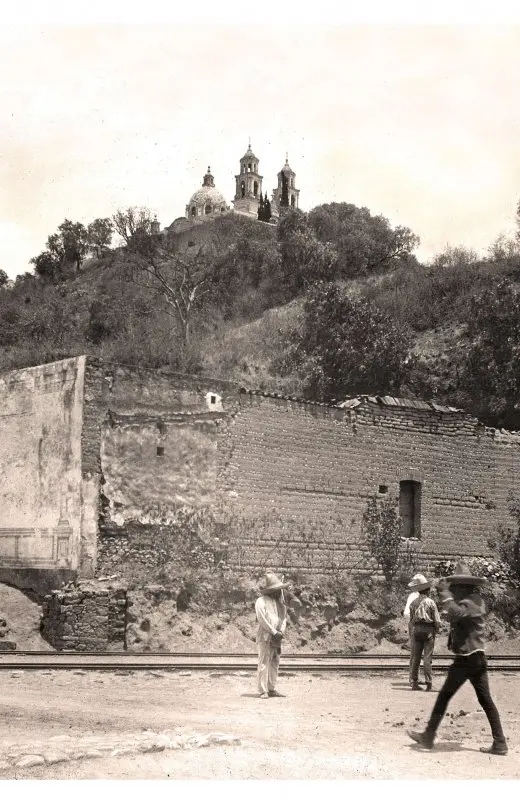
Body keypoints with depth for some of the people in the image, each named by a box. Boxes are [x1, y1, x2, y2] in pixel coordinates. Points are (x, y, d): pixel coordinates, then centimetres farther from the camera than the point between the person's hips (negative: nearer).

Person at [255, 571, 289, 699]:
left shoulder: (279, 601, 17)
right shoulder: (261, 601, -7)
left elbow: (284, 617, 15)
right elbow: (262, 619, -13)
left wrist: (281, 631, -2)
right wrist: (274, 632, -12)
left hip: (276, 638, 7)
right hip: (265, 637, -7)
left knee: (275, 663, 8)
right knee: (264, 663, -8)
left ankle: (272, 689, 13)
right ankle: (263, 691, -8)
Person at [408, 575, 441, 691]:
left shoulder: (414, 603, 4)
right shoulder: (430, 602, -9)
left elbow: (411, 619, 9)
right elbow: (437, 620, -8)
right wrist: (436, 630, 9)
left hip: (416, 630, 4)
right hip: (428, 631, -4)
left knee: (415, 658, 9)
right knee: (427, 658, -3)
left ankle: (414, 683, 11)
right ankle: (428, 684, -5)